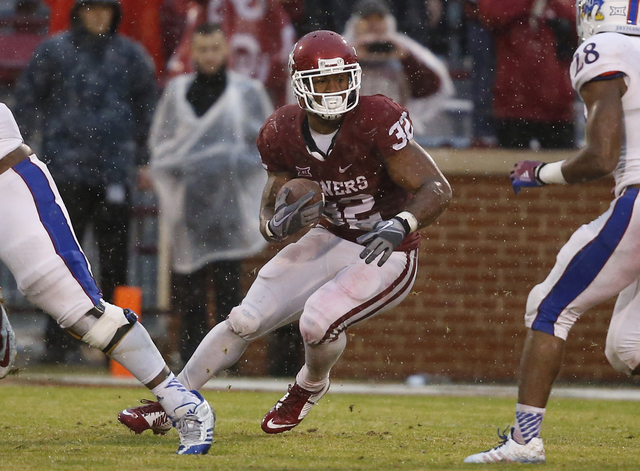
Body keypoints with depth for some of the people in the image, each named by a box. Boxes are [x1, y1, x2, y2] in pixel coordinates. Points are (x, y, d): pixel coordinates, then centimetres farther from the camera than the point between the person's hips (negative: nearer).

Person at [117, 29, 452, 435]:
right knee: (246, 320, -2)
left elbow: (438, 190, -27)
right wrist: (283, 222, -23)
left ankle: (310, 387, 10)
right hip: (332, 240, 5)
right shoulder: (285, 134, -8)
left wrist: (400, 224, -45)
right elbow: (269, 219, 2)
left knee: (318, 321, -25)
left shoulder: (376, 122, -25)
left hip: (388, 254, -5)